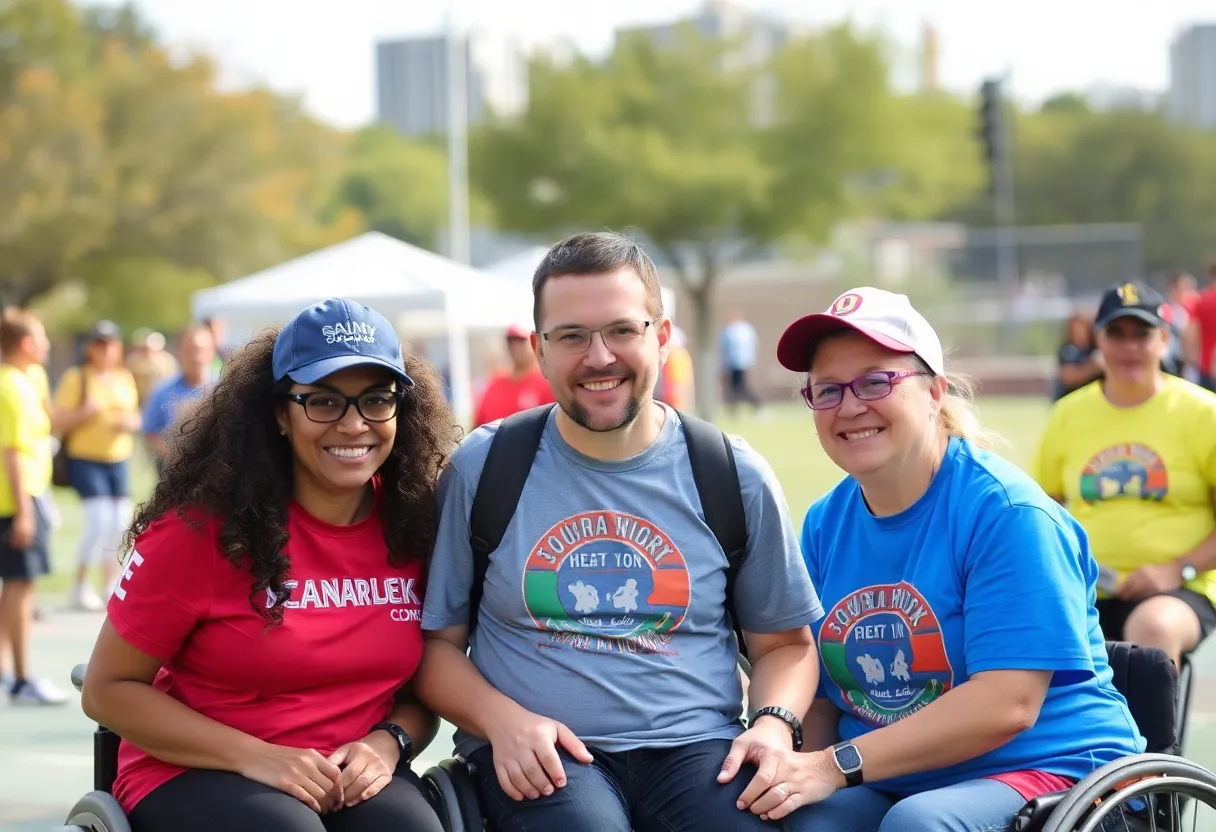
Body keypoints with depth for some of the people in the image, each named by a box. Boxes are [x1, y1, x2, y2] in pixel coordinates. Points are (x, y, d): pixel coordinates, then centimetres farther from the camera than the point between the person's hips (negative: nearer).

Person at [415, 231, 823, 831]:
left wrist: (775, 724, -4)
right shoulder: (483, 468, 6)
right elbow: (436, 641, 9)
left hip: (694, 748, 2)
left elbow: (784, 642, 17)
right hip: (542, 757, -1)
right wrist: (502, 720, -10)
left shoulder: (734, 477, 9)